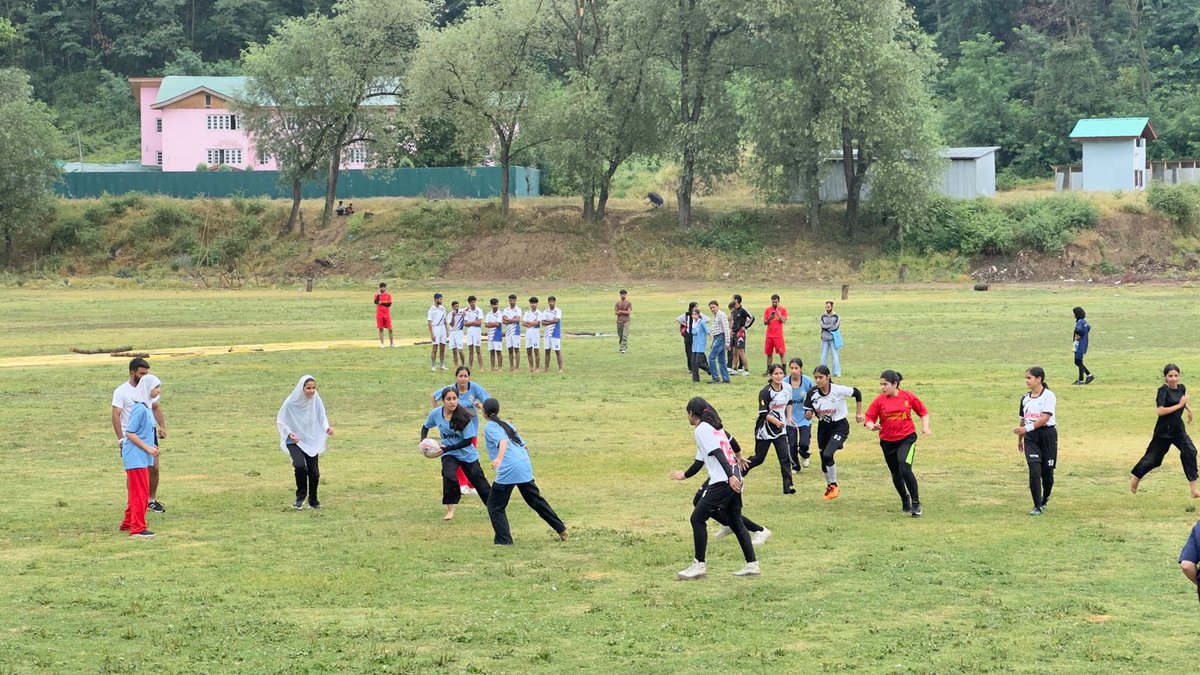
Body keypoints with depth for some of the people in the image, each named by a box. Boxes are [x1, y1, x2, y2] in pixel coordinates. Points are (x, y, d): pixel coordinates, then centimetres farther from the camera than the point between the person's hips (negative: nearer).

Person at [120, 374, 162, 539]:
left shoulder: (146, 407, 12)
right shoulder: (140, 409, -18)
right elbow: (130, 433, -19)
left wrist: (151, 447, 10)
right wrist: (147, 448, -18)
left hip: (142, 457, 10)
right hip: (136, 457, -10)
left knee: (136, 493, 17)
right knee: (140, 493, -8)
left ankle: (128, 524, 26)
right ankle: (137, 529, -7)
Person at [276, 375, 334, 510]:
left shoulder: (316, 400, -9)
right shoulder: (290, 403, -16)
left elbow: (322, 418, 1)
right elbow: (280, 421, -5)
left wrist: (327, 428, -20)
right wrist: (289, 433, -21)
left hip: (312, 441, 3)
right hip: (294, 441, -3)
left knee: (314, 472, 0)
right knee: (300, 465, -25)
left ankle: (313, 500, 24)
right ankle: (300, 496, -3)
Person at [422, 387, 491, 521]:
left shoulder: (463, 417, -22)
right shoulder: (436, 413, -13)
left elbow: (468, 441, -21)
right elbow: (426, 427, 8)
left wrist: (446, 448, -27)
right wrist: (423, 441, -10)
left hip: (467, 454, -1)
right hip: (449, 455, 1)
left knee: (480, 482, 4)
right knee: (449, 477, -26)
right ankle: (450, 510, -10)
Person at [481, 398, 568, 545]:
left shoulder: (490, 427, -1)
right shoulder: (507, 424, 21)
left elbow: (503, 441, -21)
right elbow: (523, 445, 24)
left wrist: (499, 459, -38)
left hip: (508, 471, -7)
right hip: (525, 467, 7)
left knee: (494, 505, 4)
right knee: (537, 500, 21)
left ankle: (504, 540, -4)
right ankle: (561, 530, 25)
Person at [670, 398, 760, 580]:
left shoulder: (701, 429, -5)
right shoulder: (715, 426, 23)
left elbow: (718, 453, -18)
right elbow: (701, 460, 30)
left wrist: (730, 476, -29)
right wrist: (684, 475, 43)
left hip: (722, 482, -9)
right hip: (734, 479, 9)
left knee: (697, 518, -2)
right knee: (736, 523, 14)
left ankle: (699, 565, -2)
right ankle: (752, 565, 12)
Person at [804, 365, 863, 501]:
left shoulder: (838, 390, -21)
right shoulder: (812, 393, -12)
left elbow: (857, 393, -4)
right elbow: (807, 415, -4)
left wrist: (858, 413, 3)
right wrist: (808, 415, -28)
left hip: (839, 427, -5)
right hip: (824, 427, 5)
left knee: (827, 455, -24)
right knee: (824, 461, 12)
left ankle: (834, 485, -3)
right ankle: (829, 487, 38)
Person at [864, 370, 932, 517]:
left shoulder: (908, 397, -6)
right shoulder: (879, 401, -5)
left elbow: (923, 411, 8)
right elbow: (869, 419, -6)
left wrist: (925, 427, -4)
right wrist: (872, 426, -27)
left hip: (907, 438, -3)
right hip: (887, 442, 3)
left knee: (905, 469, -22)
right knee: (896, 474, 15)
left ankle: (915, 503, -11)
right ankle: (905, 501, 39)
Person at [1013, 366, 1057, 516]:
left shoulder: (1048, 396, -9)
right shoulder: (1025, 399, 9)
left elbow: (1045, 418, -19)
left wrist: (1027, 428, -27)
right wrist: (1020, 439, 21)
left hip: (1047, 435, -3)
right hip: (1030, 438, 3)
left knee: (1047, 472, 5)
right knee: (1034, 471, -11)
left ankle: (1045, 499, 32)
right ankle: (1038, 507, -9)